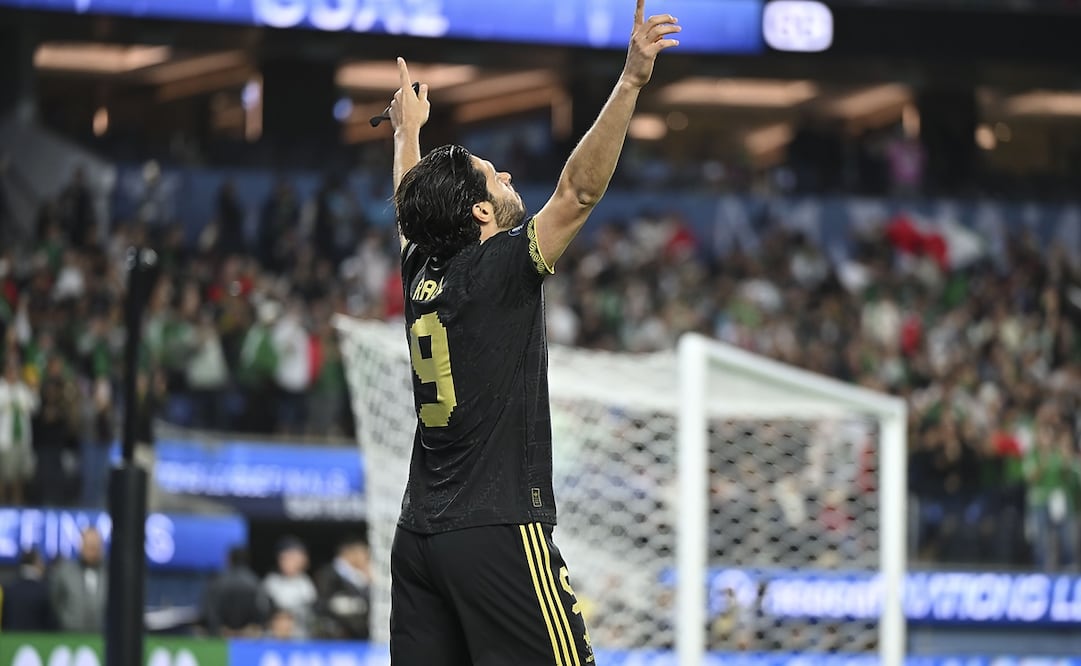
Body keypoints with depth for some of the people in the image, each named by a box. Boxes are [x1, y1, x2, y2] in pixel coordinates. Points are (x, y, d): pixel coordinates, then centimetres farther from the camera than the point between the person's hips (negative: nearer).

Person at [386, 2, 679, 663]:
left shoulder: (421, 273, 10)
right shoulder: (498, 272, -10)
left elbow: (411, 203, 31)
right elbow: (579, 189, -18)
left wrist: (409, 130, 49)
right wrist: (631, 82, -22)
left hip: (419, 535, 8)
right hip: (499, 533, -8)